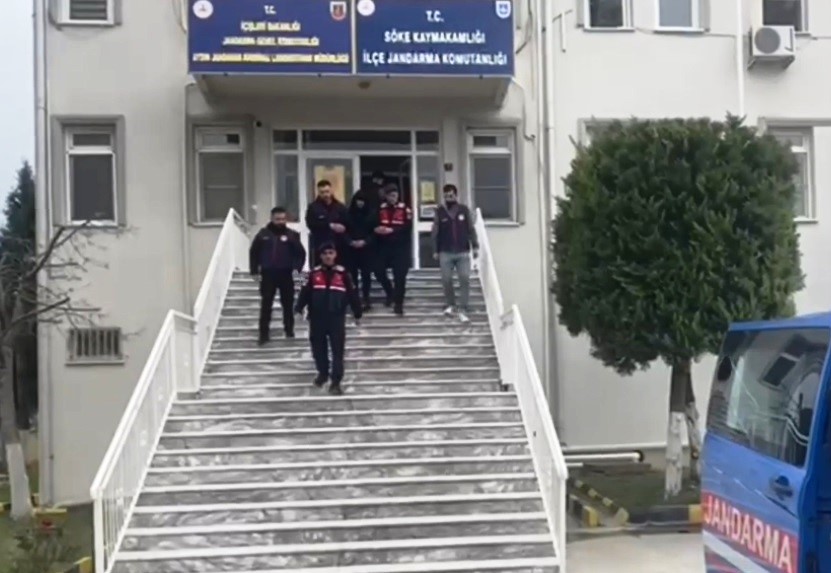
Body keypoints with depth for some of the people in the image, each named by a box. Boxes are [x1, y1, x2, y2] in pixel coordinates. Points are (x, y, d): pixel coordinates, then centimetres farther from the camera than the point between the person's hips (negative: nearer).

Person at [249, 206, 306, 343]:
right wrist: (255, 271, 1)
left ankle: (289, 330, 22)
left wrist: (297, 267, -15)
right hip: (268, 274, 0)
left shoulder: (291, 235, 0)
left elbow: (301, 253, -1)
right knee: (266, 304, 0)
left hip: (286, 274, 0)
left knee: (288, 303, 8)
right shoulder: (263, 234, 2)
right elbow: (253, 252, 7)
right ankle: (264, 333, 4)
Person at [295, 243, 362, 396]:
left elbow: (352, 294, 3)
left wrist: (357, 313, 4)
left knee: (337, 350, -5)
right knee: (318, 347, 12)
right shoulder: (314, 274, 4)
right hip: (317, 318, 2)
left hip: (337, 317, -2)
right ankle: (322, 373, 33)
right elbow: (305, 292, 4)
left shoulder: (342, 273, 0)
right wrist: (299, 308, -8)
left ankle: (336, 381, -2)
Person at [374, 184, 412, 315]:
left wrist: (392, 230, -22)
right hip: (384, 246, 3)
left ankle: (398, 303, 4)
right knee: (379, 270, -1)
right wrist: (377, 229, -16)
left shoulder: (405, 209, -4)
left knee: (399, 276, -4)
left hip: (401, 247, -3)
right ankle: (390, 293, 25)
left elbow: (408, 227, -12)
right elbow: (373, 224, 8)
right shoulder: (380, 209, 5)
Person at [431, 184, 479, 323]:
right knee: (446, 280, 2)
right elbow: (435, 233, 3)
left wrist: (475, 246, 1)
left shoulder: (464, 210, 4)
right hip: (445, 253, 0)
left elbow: (471, 229, 6)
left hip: (463, 252, 0)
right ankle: (450, 305, 24)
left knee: (465, 279, -6)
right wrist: (435, 250, 1)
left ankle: (463, 310, -3)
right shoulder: (439, 212, 2)